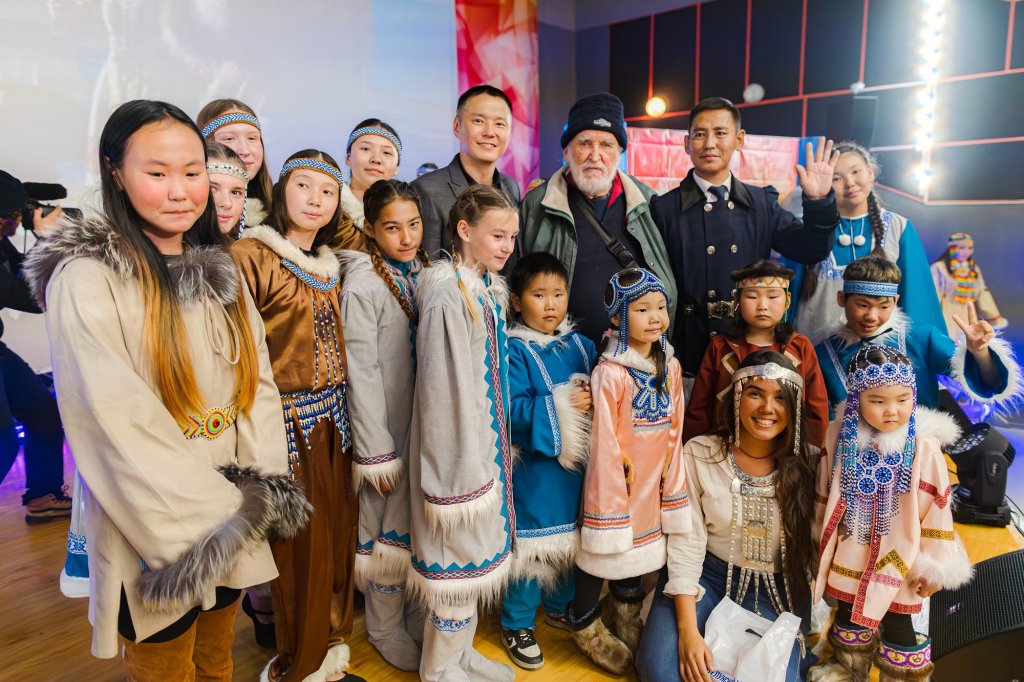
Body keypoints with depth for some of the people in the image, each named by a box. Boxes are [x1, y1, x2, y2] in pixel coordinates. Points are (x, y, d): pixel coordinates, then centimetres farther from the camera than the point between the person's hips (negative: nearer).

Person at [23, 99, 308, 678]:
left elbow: (259, 383, 2)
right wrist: (221, 512, -17)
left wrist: (263, 488, -8)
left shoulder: (220, 272, 5)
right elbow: (118, 425, -20)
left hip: (239, 529, 5)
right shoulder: (87, 279, -14)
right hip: (155, 539, -5)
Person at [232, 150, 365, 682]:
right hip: (287, 419, -7)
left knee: (337, 535, 15)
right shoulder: (250, 255, -10)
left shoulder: (331, 262, 11)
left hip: (333, 417, 7)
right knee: (302, 544, 3)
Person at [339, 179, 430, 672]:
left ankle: (418, 616, 39)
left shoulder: (423, 271, 4)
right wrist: (376, 452, -15)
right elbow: (362, 372, -16)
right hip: (389, 429, -6)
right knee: (390, 527, 10)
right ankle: (386, 630, 32)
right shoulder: (363, 284, -16)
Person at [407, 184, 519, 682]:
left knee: (474, 553, 20)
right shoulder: (447, 295, -20)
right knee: (457, 554, 7)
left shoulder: (490, 288, 8)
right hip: (459, 448, -9)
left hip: (486, 442, 9)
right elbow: (444, 389, -22)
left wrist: (500, 445, 16)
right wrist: (462, 468, -19)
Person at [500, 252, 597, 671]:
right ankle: (517, 624, 26)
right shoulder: (514, 350, -13)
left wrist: (593, 399, -14)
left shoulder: (580, 345, 5)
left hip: (577, 463, 6)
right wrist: (562, 406, -26)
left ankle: (560, 606, 43)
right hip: (534, 467, -6)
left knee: (572, 539, 20)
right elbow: (513, 409, -22)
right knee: (531, 545, 5)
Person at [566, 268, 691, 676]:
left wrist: (671, 486, 6)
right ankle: (584, 625, 37)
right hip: (614, 483, -6)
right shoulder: (611, 373, -22)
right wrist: (609, 501, -15)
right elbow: (603, 443, -19)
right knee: (604, 553, 12)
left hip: (652, 485, 6)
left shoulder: (670, 367, 0)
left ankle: (626, 620, 48)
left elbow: (674, 433, 5)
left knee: (637, 553, 23)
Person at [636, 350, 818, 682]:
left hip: (777, 590, 1)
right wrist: (688, 631, -19)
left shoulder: (809, 463, -9)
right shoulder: (698, 454, -11)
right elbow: (686, 545, -12)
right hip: (707, 575, -1)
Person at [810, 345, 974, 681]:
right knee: (848, 615, 23)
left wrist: (934, 567, -7)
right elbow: (825, 495, 3)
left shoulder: (924, 446, -19)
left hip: (898, 559, -3)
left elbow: (936, 509, -11)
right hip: (850, 555, 4)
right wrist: (822, 543, 11)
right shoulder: (841, 436, -10)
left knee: (896, 624, 11)